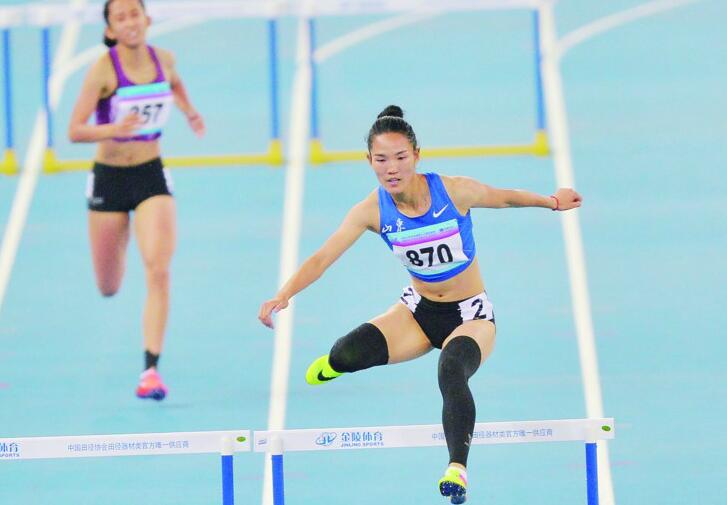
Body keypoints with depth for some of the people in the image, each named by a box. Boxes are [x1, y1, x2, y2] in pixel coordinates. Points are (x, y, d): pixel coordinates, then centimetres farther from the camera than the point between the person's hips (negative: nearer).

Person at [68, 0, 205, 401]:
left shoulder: (163, 60, -3)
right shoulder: (103, 70, -16)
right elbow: (75, 131, -22)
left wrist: (188, 110, 12)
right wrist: (114, 128, -38)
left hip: (151, 175, 2)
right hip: (109, 177, -2)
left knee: (158, 270, -19)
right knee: (109, 288, 12)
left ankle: (151, 368, -18)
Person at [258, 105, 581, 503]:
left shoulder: (455, 191, -19)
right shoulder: (373, 210, -13)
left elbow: (503, 197, 1)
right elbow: (323, 257, -19)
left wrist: (552, 201, 7)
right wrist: (283, 296, -32)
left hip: (470, 317, -3)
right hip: (419, 312, 3)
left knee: (451, 374, -36)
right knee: (350, 353, -21)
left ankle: (458, 468, -42)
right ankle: (336, 363, 17)